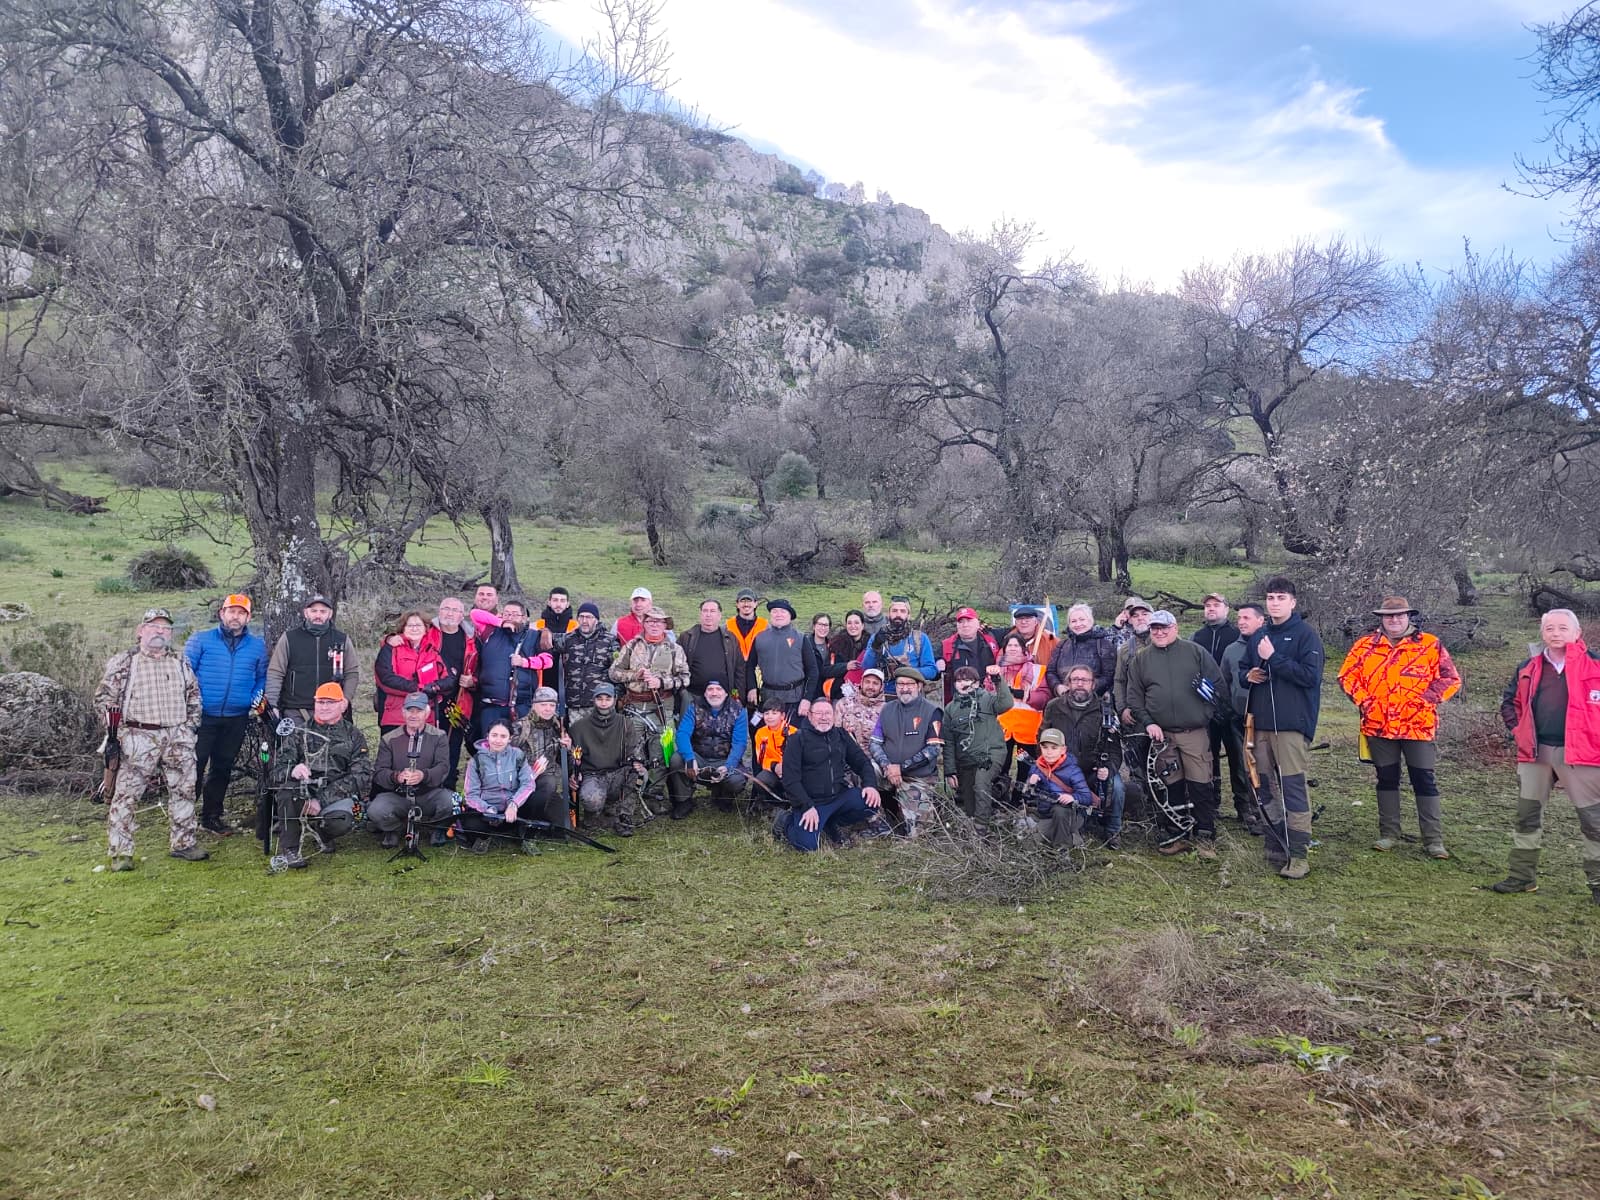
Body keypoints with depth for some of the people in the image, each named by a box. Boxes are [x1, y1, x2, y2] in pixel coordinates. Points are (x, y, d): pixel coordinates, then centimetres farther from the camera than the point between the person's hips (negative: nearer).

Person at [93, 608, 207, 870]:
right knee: (127, 793, -6)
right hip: (139, 737, -4)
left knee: (184, 790, 7)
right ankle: (120, 851, 0)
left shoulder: (181, 663, 15)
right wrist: (115, 729, -4)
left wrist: (192, 725, 12)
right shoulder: (123, 662, 3)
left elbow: (194, 696, 23)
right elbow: (104, 697, 3)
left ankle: (182, 843, 19)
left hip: (178, 736, 4)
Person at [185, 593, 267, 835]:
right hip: (203, 716, -3)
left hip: (237, 718, 3)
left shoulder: (257, 646, 9)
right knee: (194, 765, -5)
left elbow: (262, 677, 17)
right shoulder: (200, 640, 1)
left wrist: (258, 697, 0)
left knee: (222, 768, 12)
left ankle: (212, 816, 24)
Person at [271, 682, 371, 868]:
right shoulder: (299, 732, 13)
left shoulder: (354, 736, 9)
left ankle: (320, 832, 7)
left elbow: (361, 776, -4)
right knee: (288, 787, -32)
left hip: (336, 796, -1)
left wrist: (321, 800, -16)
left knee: (342, 823, -32)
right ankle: (290, 849, -17)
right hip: (302, 793, 1)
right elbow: (278, 767, 2)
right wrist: (292, 771, -26)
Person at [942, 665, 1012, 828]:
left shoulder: (987, 698, 2)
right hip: (965, 760, 4)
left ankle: (981, 827, -30)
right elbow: (948, 742, 11)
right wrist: (949, 771, 6)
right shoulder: (951, 708, 11)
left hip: (991, 754, -4)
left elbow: (1007, 703, -21)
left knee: (981, 783, -31)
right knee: (968, 807, 8)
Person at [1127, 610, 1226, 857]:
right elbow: (1134, 696, 7)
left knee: (1201, 785, -2)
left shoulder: (1196, 653, 5)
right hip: (1161, 734, 2)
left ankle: (1205, 836, 7)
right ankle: (1178, 835, 17)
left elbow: (1218, 684, 5)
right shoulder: (1140, 659, 10)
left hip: (1195, 733, -2)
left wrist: (1208, 713, -3)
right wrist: (1148, 723, -5)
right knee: (1172, 787, 8)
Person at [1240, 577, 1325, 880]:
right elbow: (1243, 668, 25)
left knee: (1293, 787, -8)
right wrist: (1249, 675, 2)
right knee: (1267, 787, 10)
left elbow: (1310, 675, -14)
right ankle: (1275, 848, 20)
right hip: (1262, 722, 7)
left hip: (1293, 723, -7)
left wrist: (1273, 658, -16)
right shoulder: (1258, 637, 15)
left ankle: (1298, 855, -5)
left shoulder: (1305, 634, -3)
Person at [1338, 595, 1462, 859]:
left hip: (1418, 725, -2)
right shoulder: (1366, 646, 6)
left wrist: (1426, 699, -12)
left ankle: (1434, 840, 5)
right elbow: (1347, 674, 9)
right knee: (1386, 779, 11)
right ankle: (1389, 834, 20)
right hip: (1378, 726, 3)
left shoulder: (1430, 645, 0)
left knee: (1425, 782, -1)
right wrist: (1363, 701, -4)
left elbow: (1451, 679, -1)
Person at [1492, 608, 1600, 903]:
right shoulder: (1529, 669, 9)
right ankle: (1523, 875, 20)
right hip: (1535, 752, 4)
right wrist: (1518, 730, 11)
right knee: (1527, 814, 10)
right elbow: (1510, 700, 23)